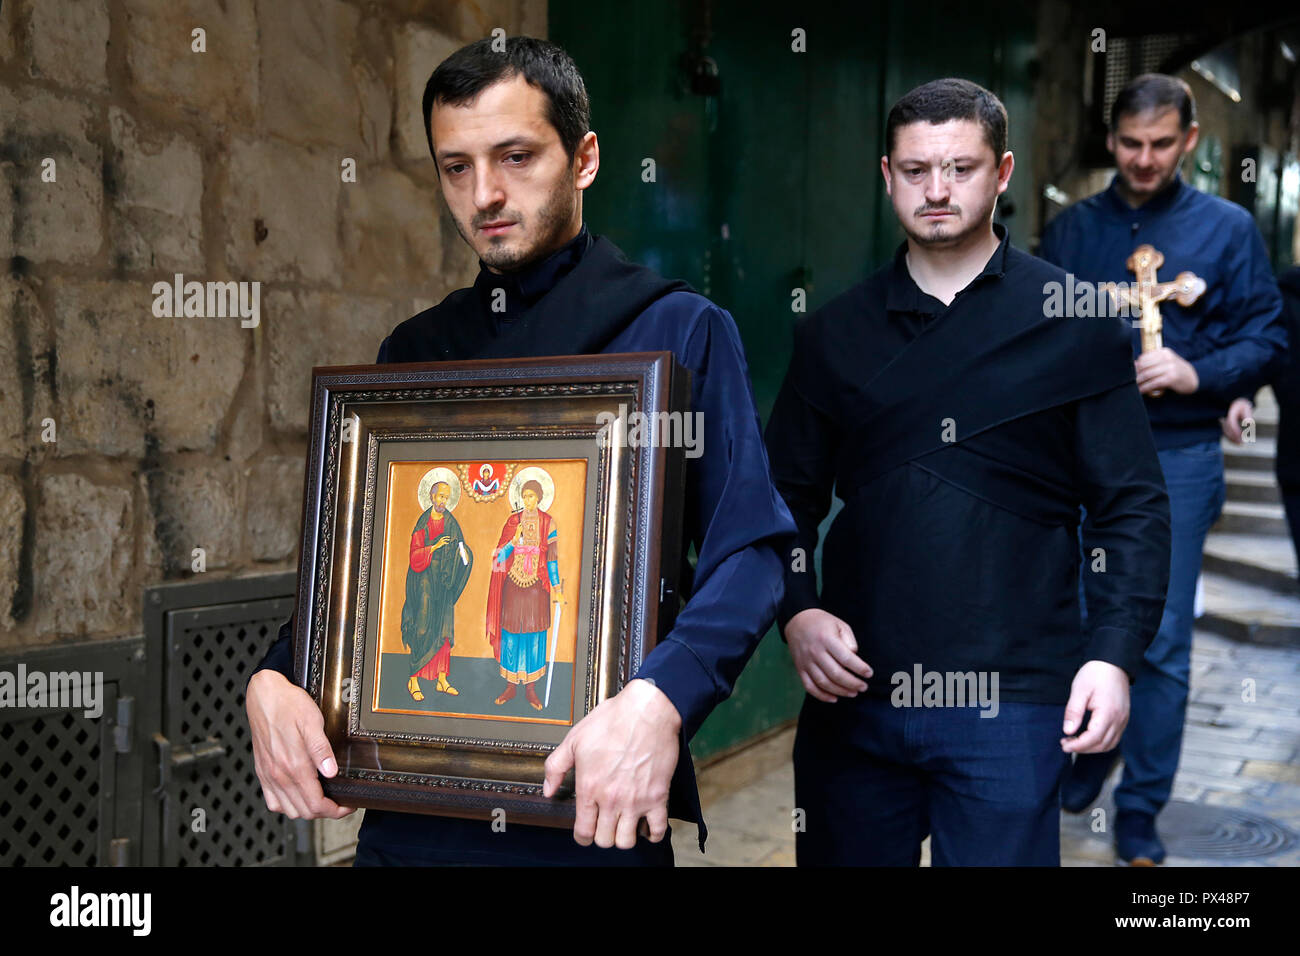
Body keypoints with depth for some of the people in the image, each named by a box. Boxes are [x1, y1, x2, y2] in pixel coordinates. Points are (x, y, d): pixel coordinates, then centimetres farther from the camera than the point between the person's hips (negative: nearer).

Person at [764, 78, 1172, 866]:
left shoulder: (1076, 323, 1)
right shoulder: (834, 334, 9)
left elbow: (1133, 506, 0)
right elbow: (790, 497, 11)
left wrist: (1116, 653, -10)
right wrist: (797, 611, -5)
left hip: (1011, 702, -3)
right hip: (854, 692, 3)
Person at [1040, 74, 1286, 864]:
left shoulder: (1228, 228, 4)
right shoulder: (1072, 230, 9)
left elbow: (1266, 335, 1)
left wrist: (1201, 376, -15)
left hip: (1178, 458, -2)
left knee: (1163, 644, 0)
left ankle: (1140, 816, 12)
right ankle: (1089, 756, 34)